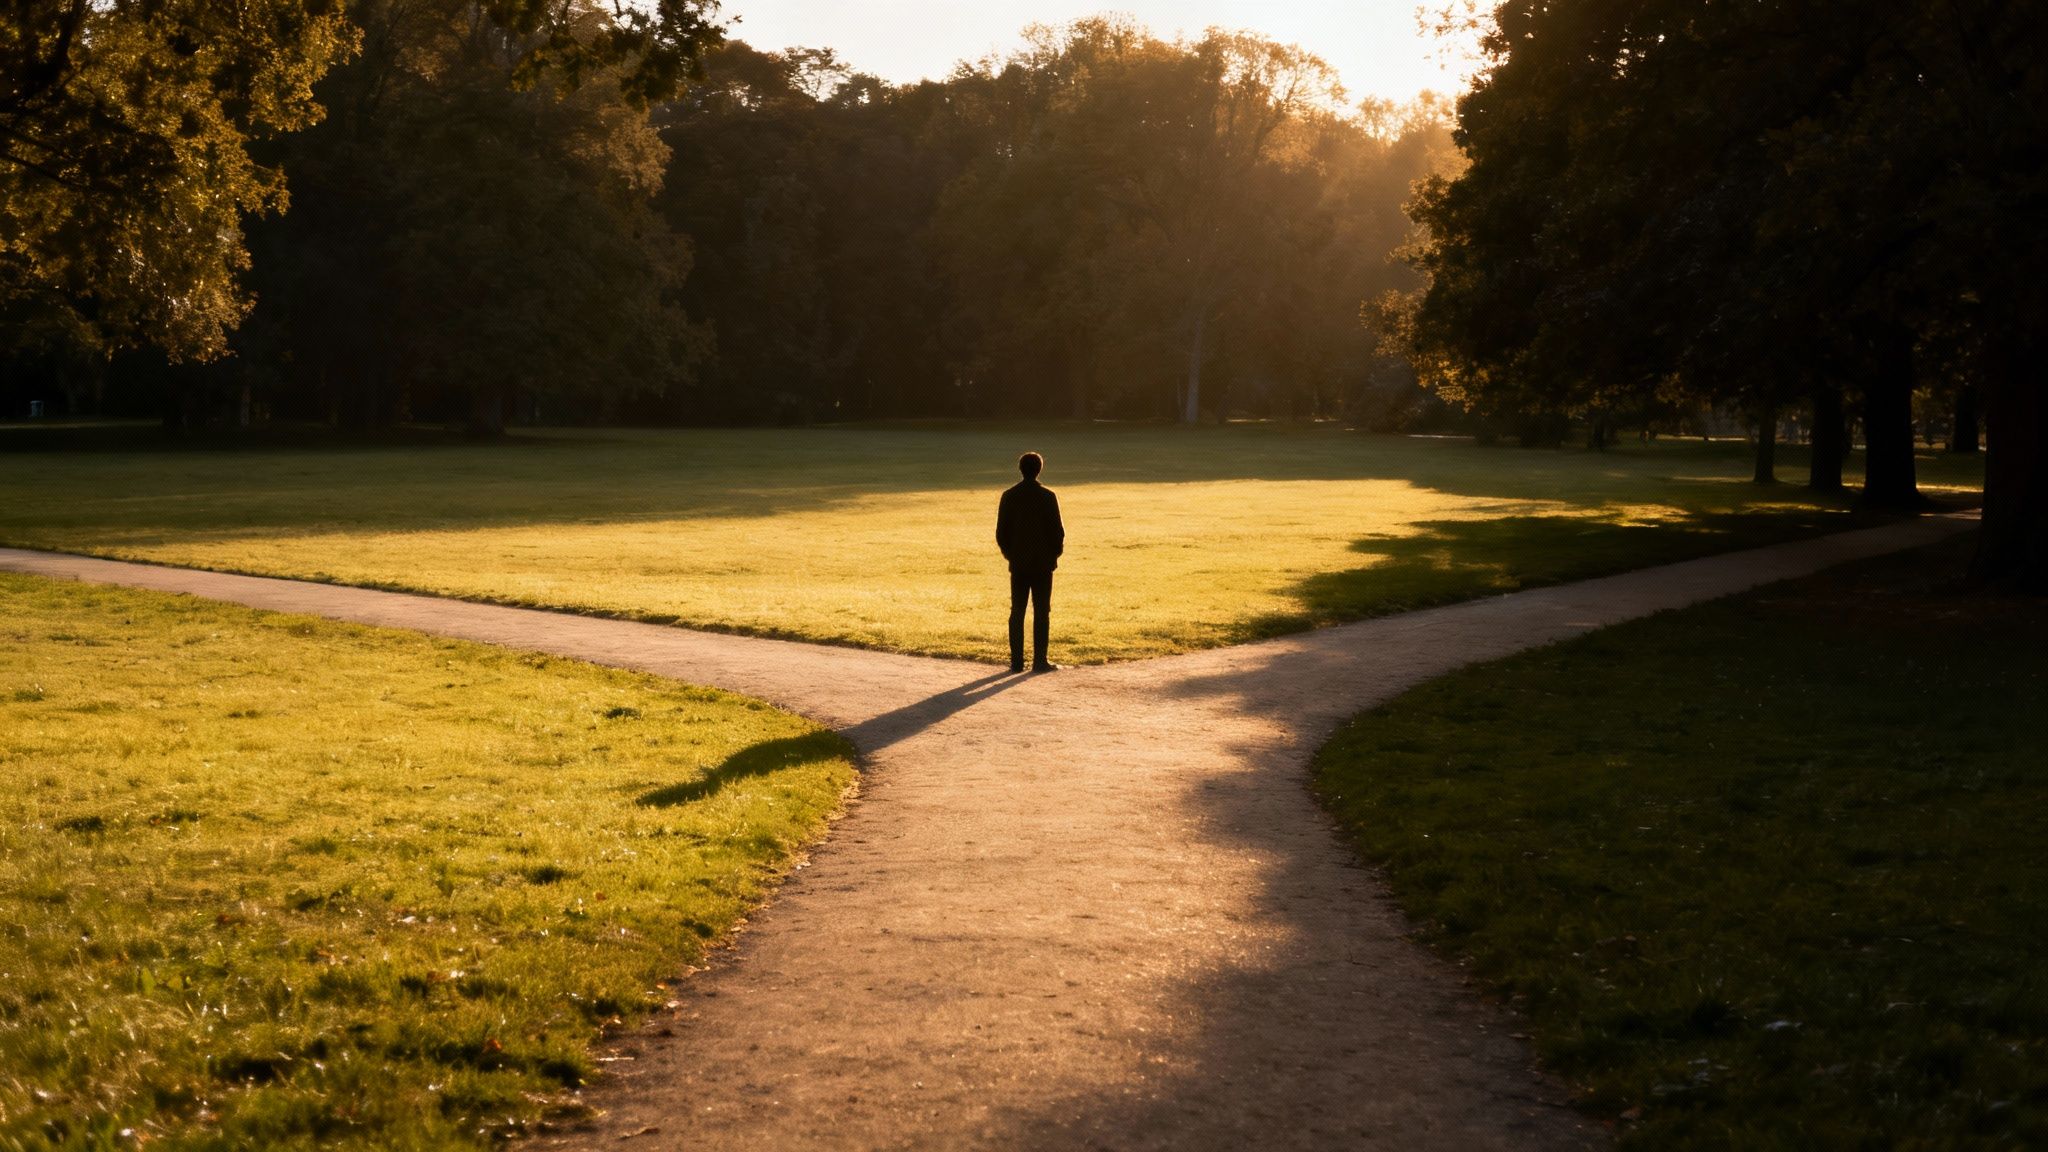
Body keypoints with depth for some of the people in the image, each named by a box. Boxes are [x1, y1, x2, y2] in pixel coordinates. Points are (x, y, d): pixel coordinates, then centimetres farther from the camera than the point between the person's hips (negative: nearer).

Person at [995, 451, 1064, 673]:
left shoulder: (1009, 496, 0)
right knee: (1041, 612, 2)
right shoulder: (1047, 496, -9)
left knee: (1017, 612, 7)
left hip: (1018, 563, 3)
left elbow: (1001, 531, 2)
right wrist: (1054, 554, 8)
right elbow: (1058, 530, -8)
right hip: (1043, 563, -3)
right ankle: (1039, 660, -1)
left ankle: (1017, 661, 5)